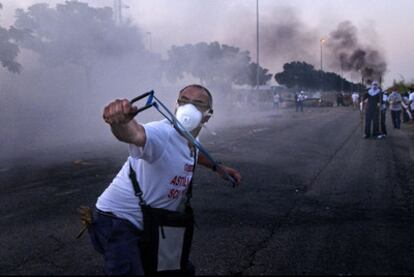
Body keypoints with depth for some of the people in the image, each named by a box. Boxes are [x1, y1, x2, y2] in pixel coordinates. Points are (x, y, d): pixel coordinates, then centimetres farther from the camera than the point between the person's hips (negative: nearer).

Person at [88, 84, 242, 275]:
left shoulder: (193, 142, 3)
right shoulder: (162, 134, -27)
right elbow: (133, 133, -51)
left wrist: (218, 167, 29)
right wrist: (119, 122, -72)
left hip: (147, 227, 9)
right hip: (117, 223, -9)